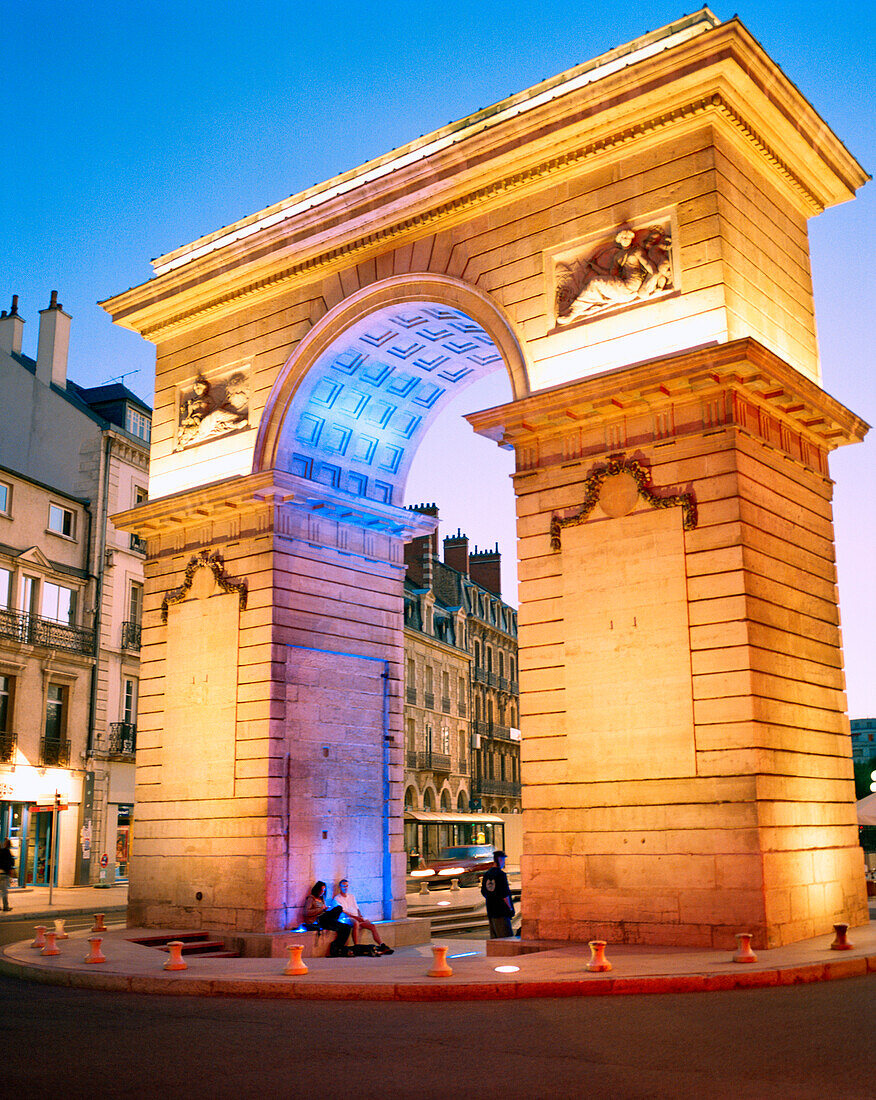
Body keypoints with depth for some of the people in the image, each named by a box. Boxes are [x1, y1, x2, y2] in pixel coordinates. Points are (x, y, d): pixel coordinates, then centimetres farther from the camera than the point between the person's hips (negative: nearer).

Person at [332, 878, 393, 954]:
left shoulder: (352, 896, 25)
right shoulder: (336, 899, 4)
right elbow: (342, 912, -7)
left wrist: (360, 916, 1)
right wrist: (355, 917, -17)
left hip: (357, 918, 6)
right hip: (346, 919, -6)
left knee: (372, 926, -17)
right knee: (356, 923, -40)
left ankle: (382, 946, -24)